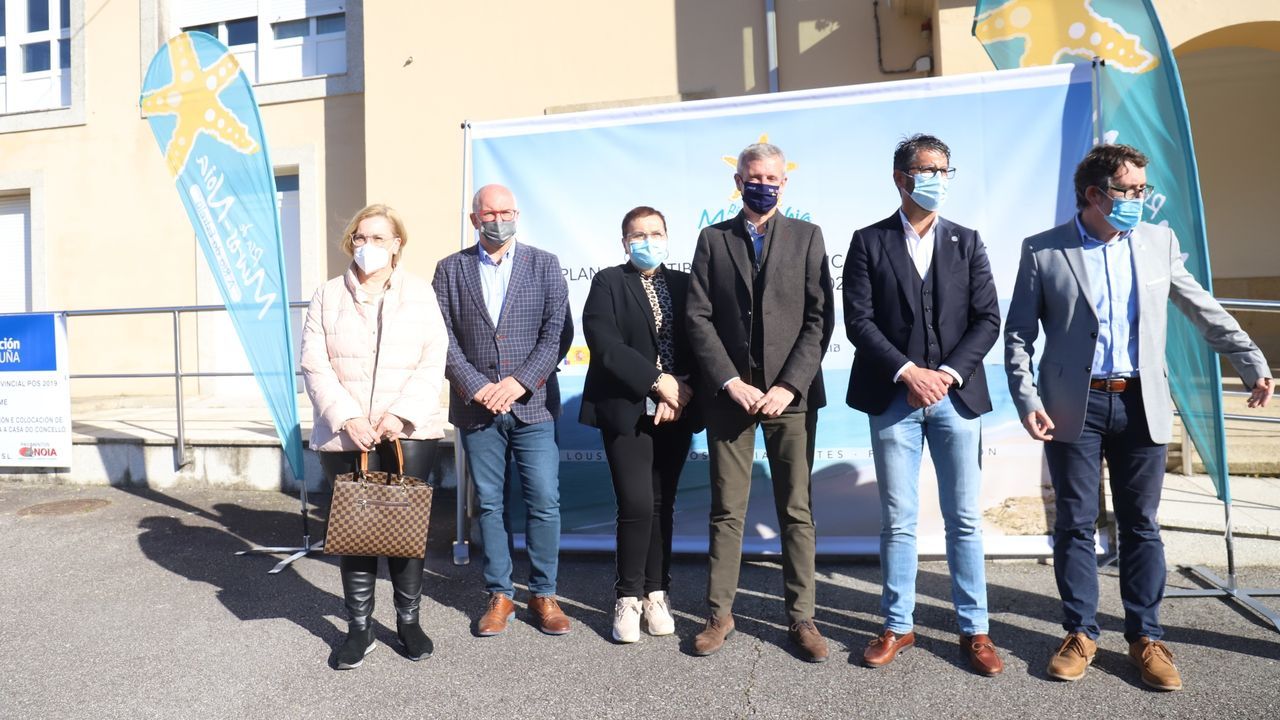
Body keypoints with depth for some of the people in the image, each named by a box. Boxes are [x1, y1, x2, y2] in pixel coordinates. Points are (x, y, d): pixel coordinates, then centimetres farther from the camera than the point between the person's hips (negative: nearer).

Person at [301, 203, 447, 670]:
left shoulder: (419, 292, 6)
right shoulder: (328, 297, 8)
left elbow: (434, 360, -3)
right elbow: (315, 365, 1)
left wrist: (401, 413, -14)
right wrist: (347, 418, -12)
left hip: (409, 432, -1)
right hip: (346, 435, 1)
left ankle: (409, 621, 20)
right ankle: (359, 627, 18)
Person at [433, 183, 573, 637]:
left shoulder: (544, 264, 5)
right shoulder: (450, 269, 7)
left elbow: (556, 332, -3)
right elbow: (444, 339, 1)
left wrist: (519, 382, -13)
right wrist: (478, 387, -11)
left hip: (533, 405, -1)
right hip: (476, 407, 1)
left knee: (544, 502, 0)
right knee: (489, 505, 9)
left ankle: (543, 594, 17)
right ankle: (500, 596, 22)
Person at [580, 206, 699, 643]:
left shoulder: (684, 284, 12)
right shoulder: (608, 283, 2)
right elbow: (605, 345, -11)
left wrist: (683, 390, -12)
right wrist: (657, 382, -16)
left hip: (675, 412, 3)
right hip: (627, 410, -3)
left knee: (662, 506, 8)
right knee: (637, 505, -9)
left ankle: (656, 594, 22)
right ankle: (628, 598, 9)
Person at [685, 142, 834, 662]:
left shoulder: (806, 236, 7)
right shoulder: (713, 239, 9)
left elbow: (820, 318, 0)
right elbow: (698, 318, 1)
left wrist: (789, 386, -10)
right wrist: (731, 383, -9)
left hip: (791, 393, 0)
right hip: (729, 392, 0)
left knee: (796, 510, 6)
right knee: (726, 511, 6)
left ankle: (801, 617, 18)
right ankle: (720, 614, 18)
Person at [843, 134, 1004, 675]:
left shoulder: (967, 242, 10)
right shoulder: (869, 242, 4)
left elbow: (987, 320, 3)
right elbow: (859, 321, -4)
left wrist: (947, 374, -10)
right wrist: (907, 372, -14)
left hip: (957, 395, 2)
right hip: (893, 398, -1)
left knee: (965, 519, 7)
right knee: (897, 521, 6)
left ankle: (973, 630, 20)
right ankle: (897, 626, 19)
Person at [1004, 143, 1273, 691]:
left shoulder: (1159, 242, 7)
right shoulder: (1043, 251, -2)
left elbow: (1205, 312, 13)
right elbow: (1018, 334, -2)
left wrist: (1254, 366, 9)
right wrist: (1026, 400, -11)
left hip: (1141, 405, 2)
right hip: (1074, 407, -2)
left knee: (1141, 525, 9)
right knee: (1075, 524, 6)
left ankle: (1145, 636, 23)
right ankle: (1081, 633, 20)